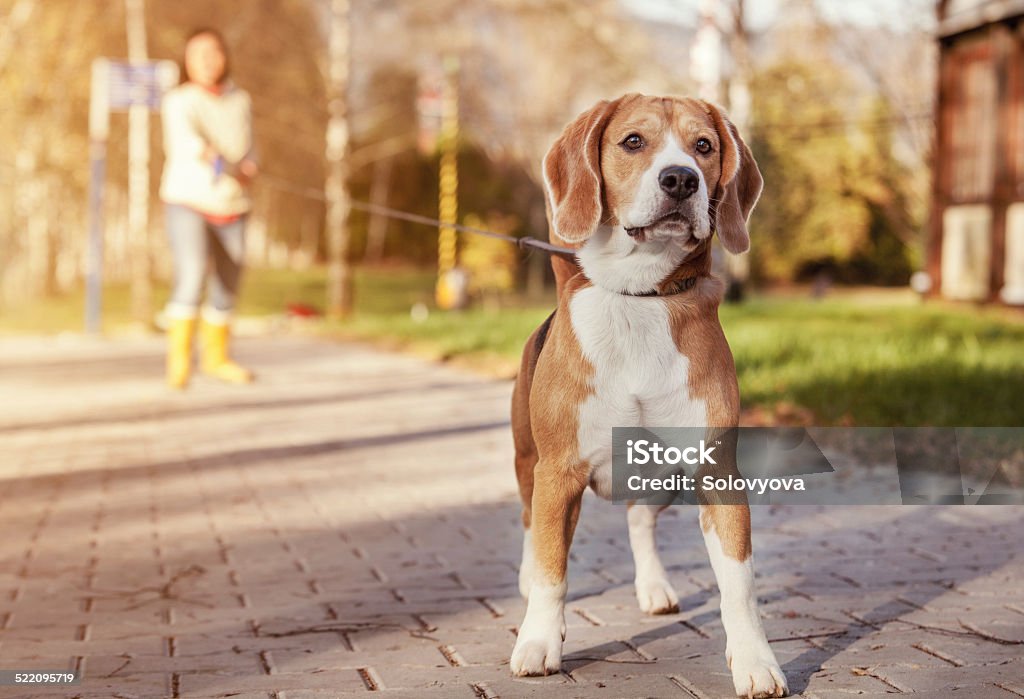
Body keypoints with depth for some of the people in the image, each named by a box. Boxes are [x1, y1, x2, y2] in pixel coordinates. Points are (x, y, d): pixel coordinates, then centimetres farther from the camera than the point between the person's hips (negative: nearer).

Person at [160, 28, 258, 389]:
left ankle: (216, 357, 32)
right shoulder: (179, 100, -9)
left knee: (227, 287, 13)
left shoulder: (240, 101, 8)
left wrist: (249, 167, -6)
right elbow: (183, 140, -29)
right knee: (191, 277, -24)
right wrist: (209, 156, -49)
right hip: (188, 200, -5)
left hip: (231, 206, 5)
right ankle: (178, 362, -24)